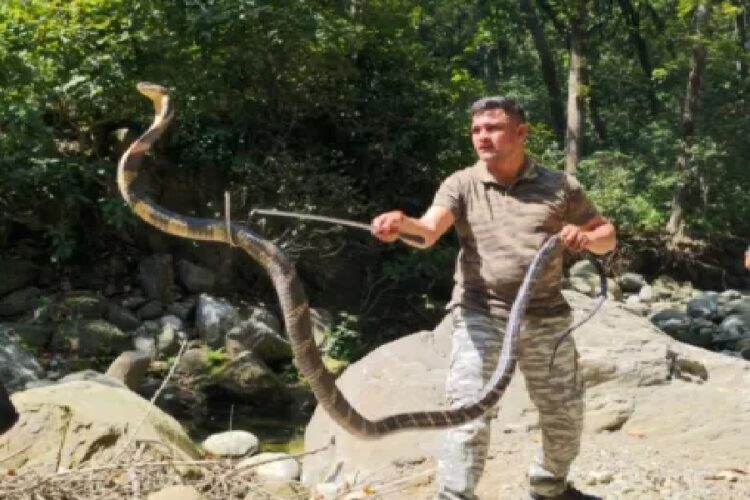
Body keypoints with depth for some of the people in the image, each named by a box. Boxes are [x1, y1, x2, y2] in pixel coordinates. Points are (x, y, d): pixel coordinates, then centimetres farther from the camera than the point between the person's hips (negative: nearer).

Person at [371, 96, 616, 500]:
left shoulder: (559, 186, 3)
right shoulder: (461, 185, -3)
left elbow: (607, 235, 11)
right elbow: (429, 231, -21)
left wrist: (586, 238, -12)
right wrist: (401, 223, -44)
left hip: (546, 317, 3)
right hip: (481, 315, -3)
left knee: (565, 413, 15)